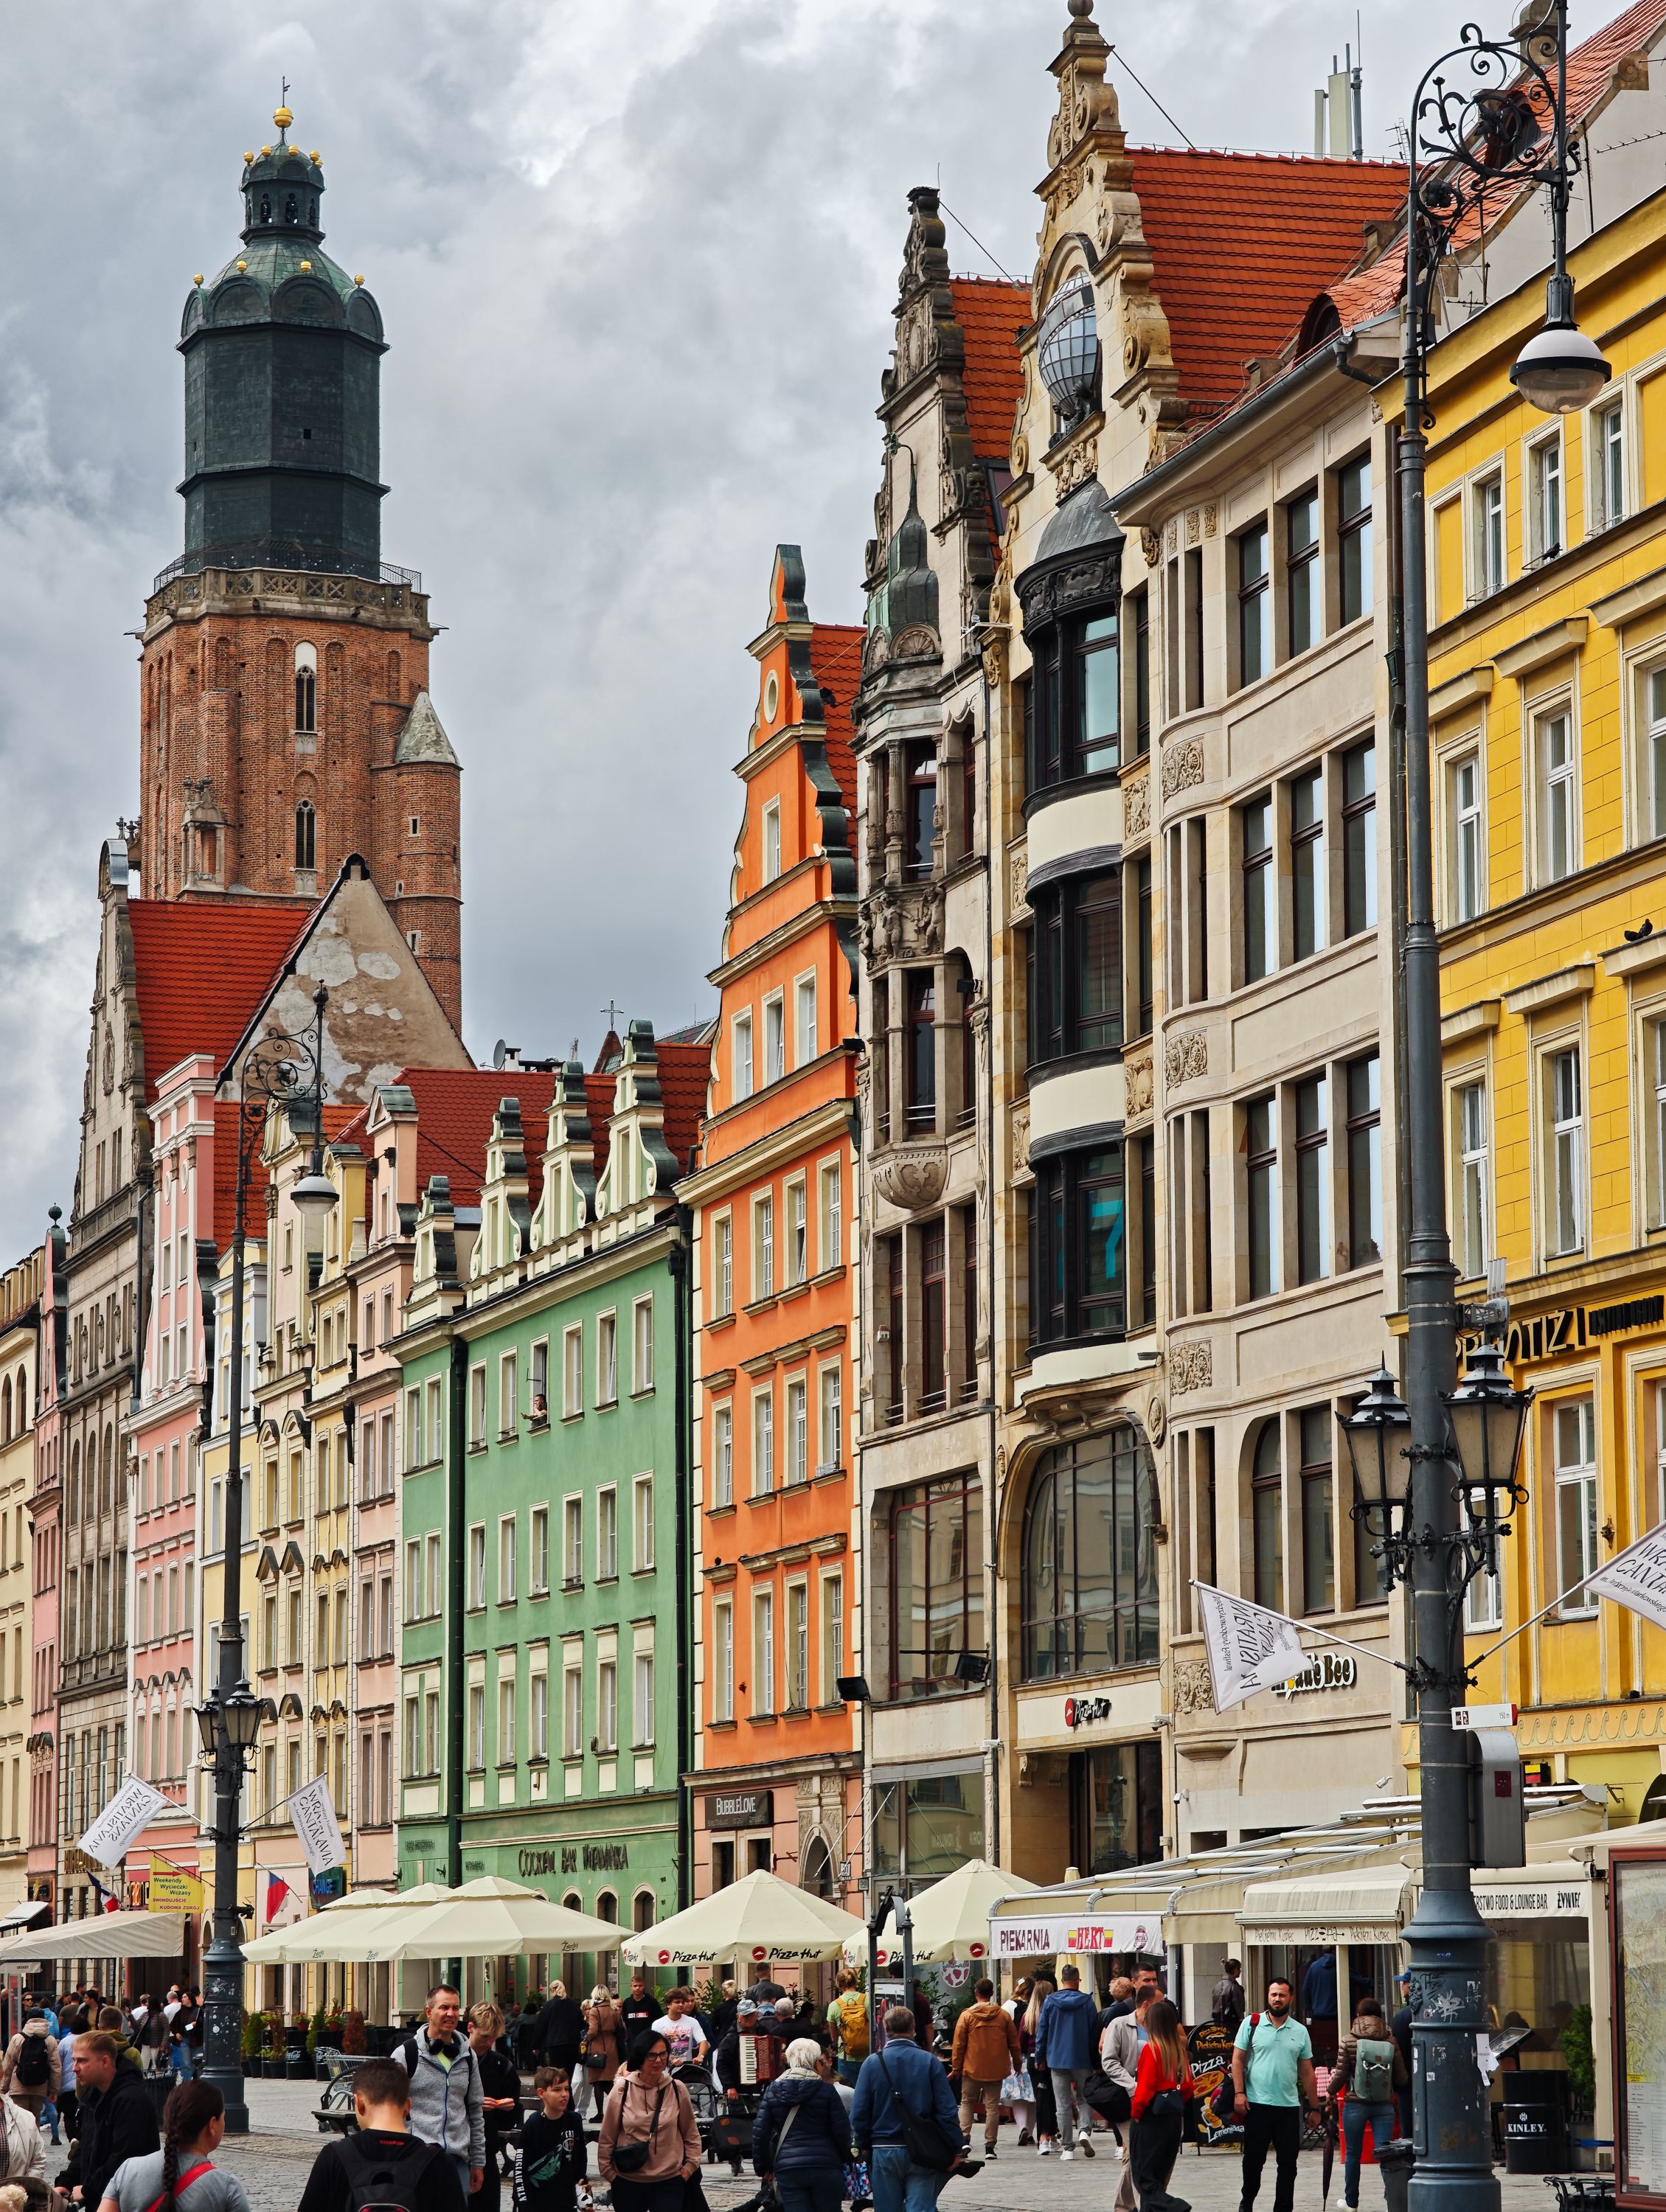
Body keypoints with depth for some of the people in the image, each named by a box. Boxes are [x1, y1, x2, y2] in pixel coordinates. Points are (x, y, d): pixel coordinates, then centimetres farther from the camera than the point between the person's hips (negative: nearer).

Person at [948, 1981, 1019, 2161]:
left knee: (967, 2102, 14)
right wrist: (1017, 2064, 21)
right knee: (992, 2106, 5)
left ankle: (964, 2137, -2)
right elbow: (1014, 2043, 8)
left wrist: (956, 2067, 6)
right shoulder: (1003, 2016, 1)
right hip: (996, 2070, 1)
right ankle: (990, 2145, 1)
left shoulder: (967, 2016, -5)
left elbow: (958, 2044, -3)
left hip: (972, 2069, -1)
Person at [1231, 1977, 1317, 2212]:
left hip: (1290, 2106, 2)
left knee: (1288, 2162, 3)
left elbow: (1307, 2071, 12)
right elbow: (1238, 2060, 0)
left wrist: (1313, 2105, 10)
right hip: (1257, 2104, -2)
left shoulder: (1300, 2032, 9)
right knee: (1253, 2159, 5)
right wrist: (1239, 2093, -10)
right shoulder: (1251, 2024, 1)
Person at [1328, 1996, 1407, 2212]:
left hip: (1355, 2104, -1)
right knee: (1384, 2153, -1)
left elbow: (1341, 2075, -5)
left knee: (1353, 2154, 13)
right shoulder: (1390, 2042, -2)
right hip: (1384, 2105, 1)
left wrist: (1330, 2092, 14)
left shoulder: (1349, 2041, -6)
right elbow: (1402, 2079, 1)